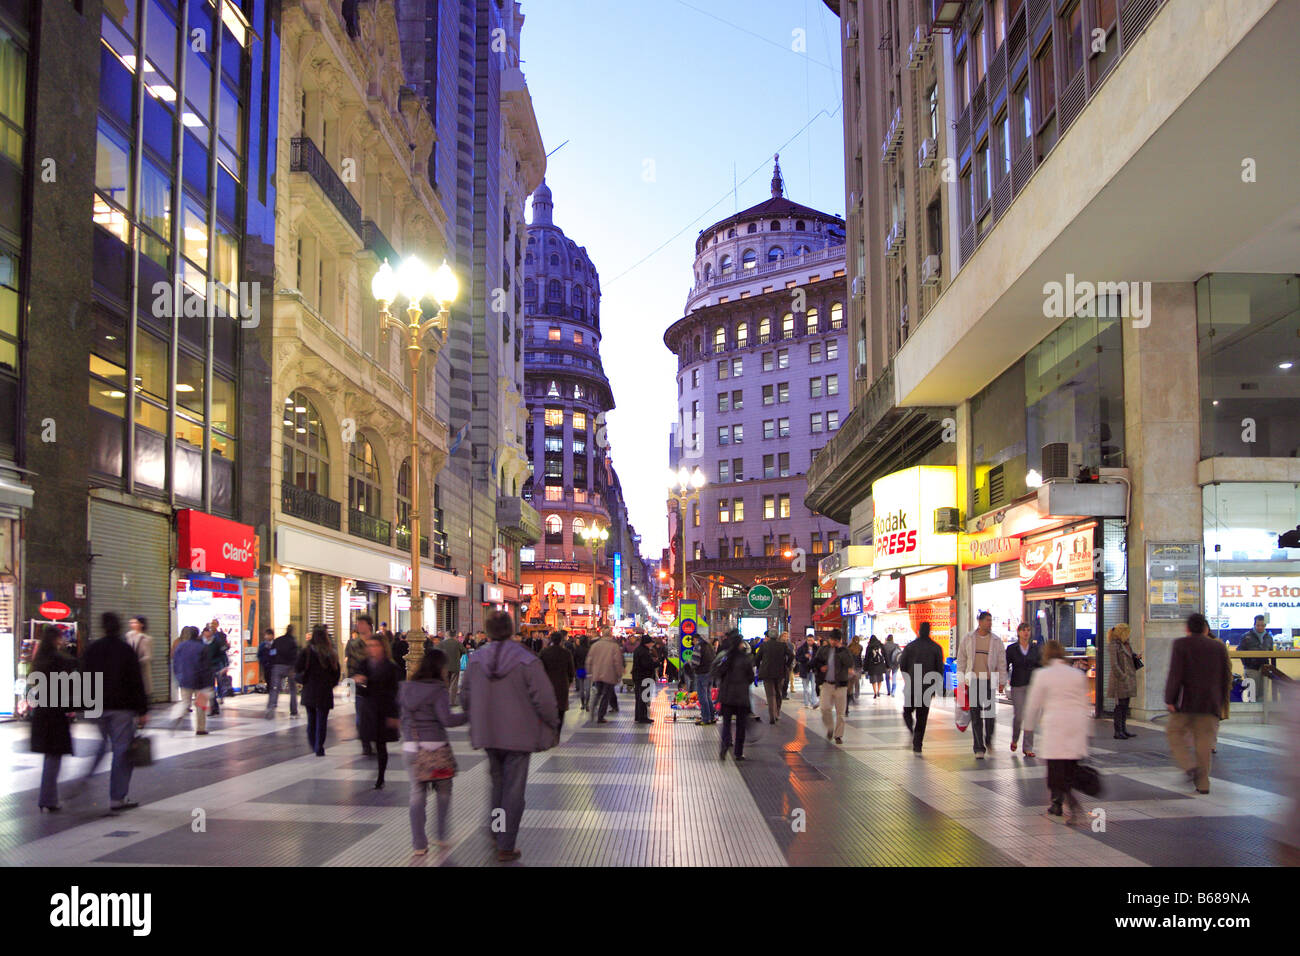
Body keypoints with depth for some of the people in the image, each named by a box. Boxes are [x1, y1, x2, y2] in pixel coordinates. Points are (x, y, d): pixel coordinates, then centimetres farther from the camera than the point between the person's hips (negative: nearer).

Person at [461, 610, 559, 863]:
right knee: (513, 790, 5)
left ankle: (494, 837, 29)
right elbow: (544, 699, -16)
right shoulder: (527, 661, -16)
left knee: (497, 785, 22)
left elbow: (465, 697, 8)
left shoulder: (476, 660, -2)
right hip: (518, 735, -4)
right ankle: (506, 847, 9)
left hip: (488, 735, 4)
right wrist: (553, 726, 1)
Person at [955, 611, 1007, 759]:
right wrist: (961, 680, 5)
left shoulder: (996, 640, 4)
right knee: (975, 716, -1)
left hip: (990, 680, 0)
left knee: (989, 712, 0)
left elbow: (1002, 662, 5)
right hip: (973, 681, 0)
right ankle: (979, 748, 3)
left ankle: (989, 740, 27)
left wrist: (1002, 682, -1)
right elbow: (961, 660, 9)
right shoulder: (968, 639, 5)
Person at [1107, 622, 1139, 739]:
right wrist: (1123, 677, -19)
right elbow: (1114, 665, -17)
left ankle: (1124, 730, 18)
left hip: (1129, 679, 9)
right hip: (1120, 680, -9)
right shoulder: (1114, 645, -12)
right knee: (1120, 705, -6)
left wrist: (1136, 657, 2)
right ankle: (1118, 732, -3)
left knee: (1125, 705, 12)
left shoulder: (1127, 644, 15)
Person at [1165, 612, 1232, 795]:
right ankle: (1202, 783, 4)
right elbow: (1227, 677, 10)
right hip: (1210, 703, 3)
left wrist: (1170, 699, -8)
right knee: (1204, 741, 5)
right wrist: (1222, 702, 19)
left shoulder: (1181, 644, -5)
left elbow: (1175, 674, -12)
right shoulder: (1219, 647, 8)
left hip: (1186, 701, -3)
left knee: (1176, 734, 10)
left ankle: (1189, 765, -11)